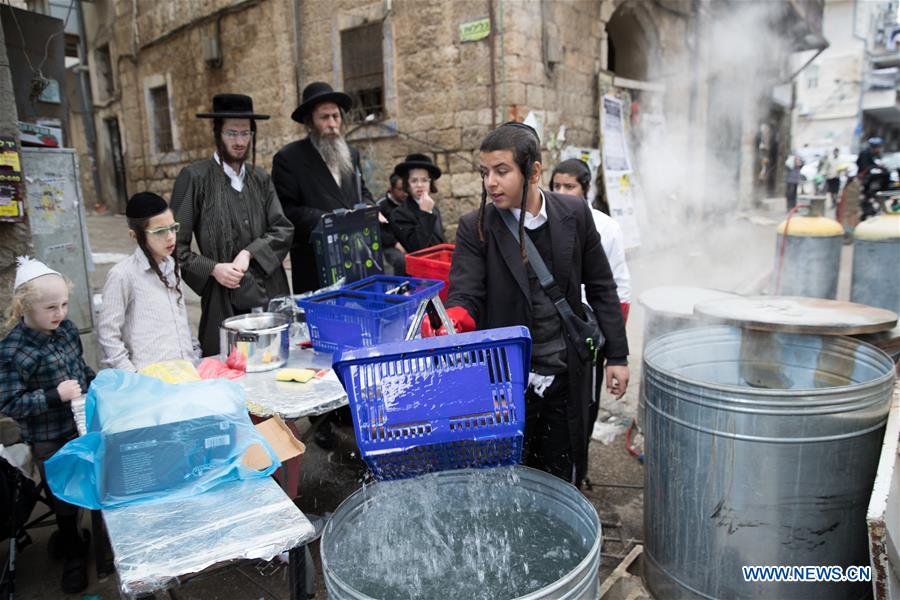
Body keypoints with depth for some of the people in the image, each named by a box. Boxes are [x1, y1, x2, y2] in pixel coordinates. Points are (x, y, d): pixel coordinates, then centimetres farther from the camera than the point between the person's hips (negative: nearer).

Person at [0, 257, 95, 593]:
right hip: (50, 441, -5)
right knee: (64, 498, 14)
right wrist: (56, 395, -28)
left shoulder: (66, 328, -3)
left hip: (85, 425, 5)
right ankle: (73, 552, 38)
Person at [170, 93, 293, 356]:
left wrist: (248, 253, -11)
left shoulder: (260, 177, 11)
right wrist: (212, 269, -16)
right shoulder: (194, 177, -3)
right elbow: (176, 244, -2)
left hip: (270, 294, 4)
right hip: (225, 302, -4)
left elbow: (284, 229, 3)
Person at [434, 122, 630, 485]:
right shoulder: (475, 228, -8)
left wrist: (616, 355, 4)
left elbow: (600, 287, 5)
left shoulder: (574, 214, -2)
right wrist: (452, 324, -38)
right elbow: (465, 296, -15)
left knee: (564, 479, 17)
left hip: (566, 375, 2)